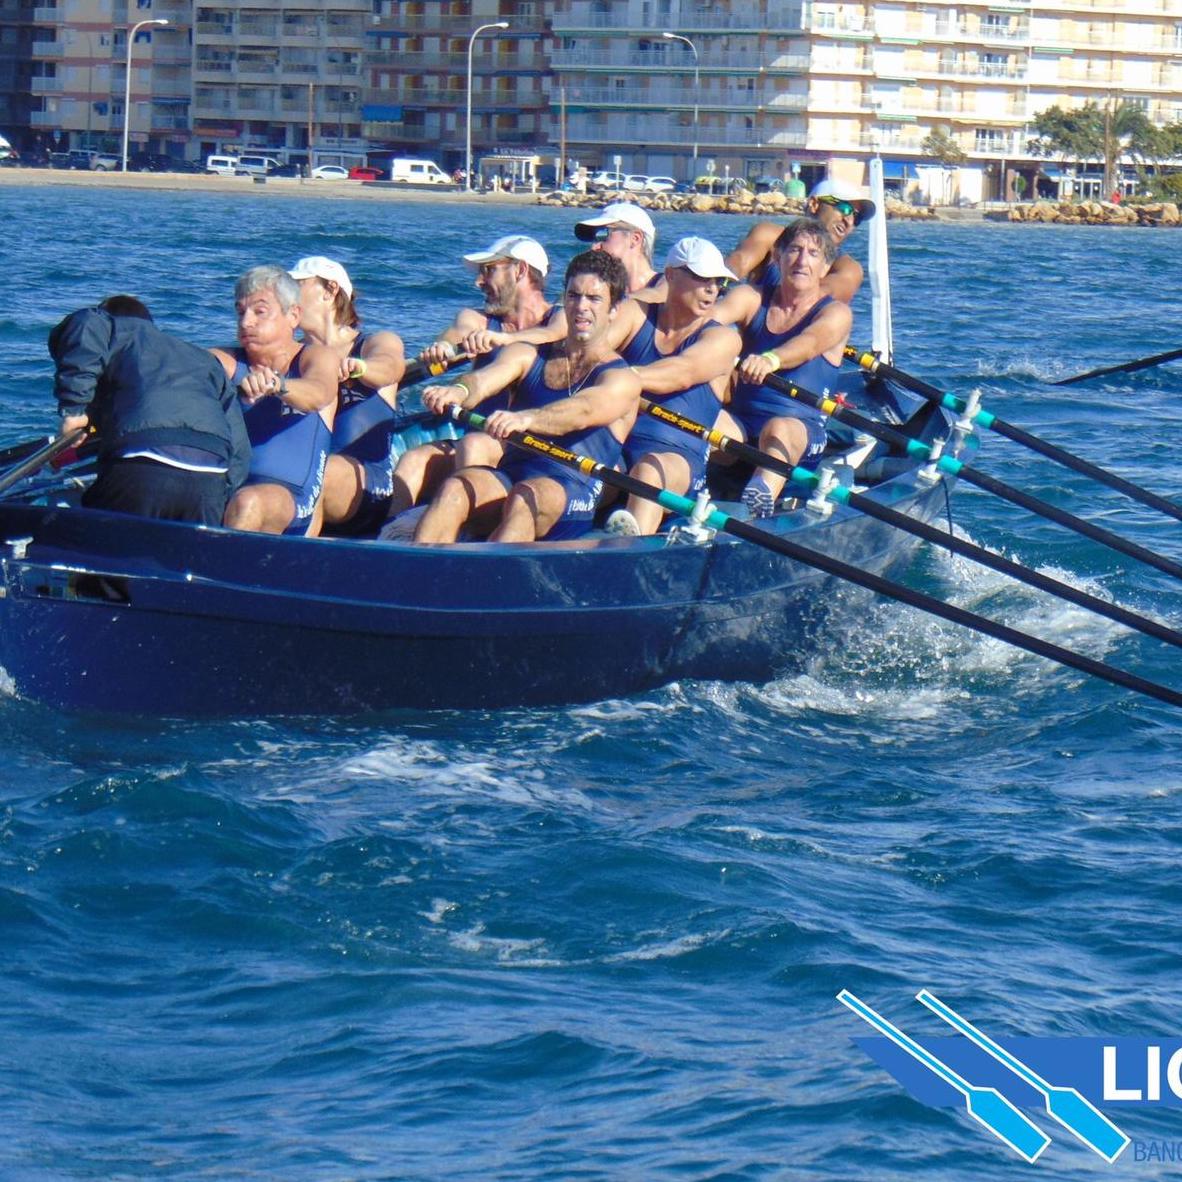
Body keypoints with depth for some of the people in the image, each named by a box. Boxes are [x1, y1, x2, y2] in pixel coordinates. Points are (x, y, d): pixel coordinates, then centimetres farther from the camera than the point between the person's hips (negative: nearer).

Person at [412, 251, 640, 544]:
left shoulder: (621, 380, 5)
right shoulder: (528, 356, 19)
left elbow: (582, 411, -18)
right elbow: (484, 380, -2)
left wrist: (525, 419, -39)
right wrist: (459, 391, -29)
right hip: (508, 476, 4)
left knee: (524, 498, -36)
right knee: (453, 489, -27)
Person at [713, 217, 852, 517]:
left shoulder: (835, 313, 2)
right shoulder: (751, 299, 12)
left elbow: (811, 343, -22)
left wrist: (770, 360, -45)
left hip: (802, 429, -3)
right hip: (740, 422, 3)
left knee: (779, 428, -37)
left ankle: (763, 494, -68)